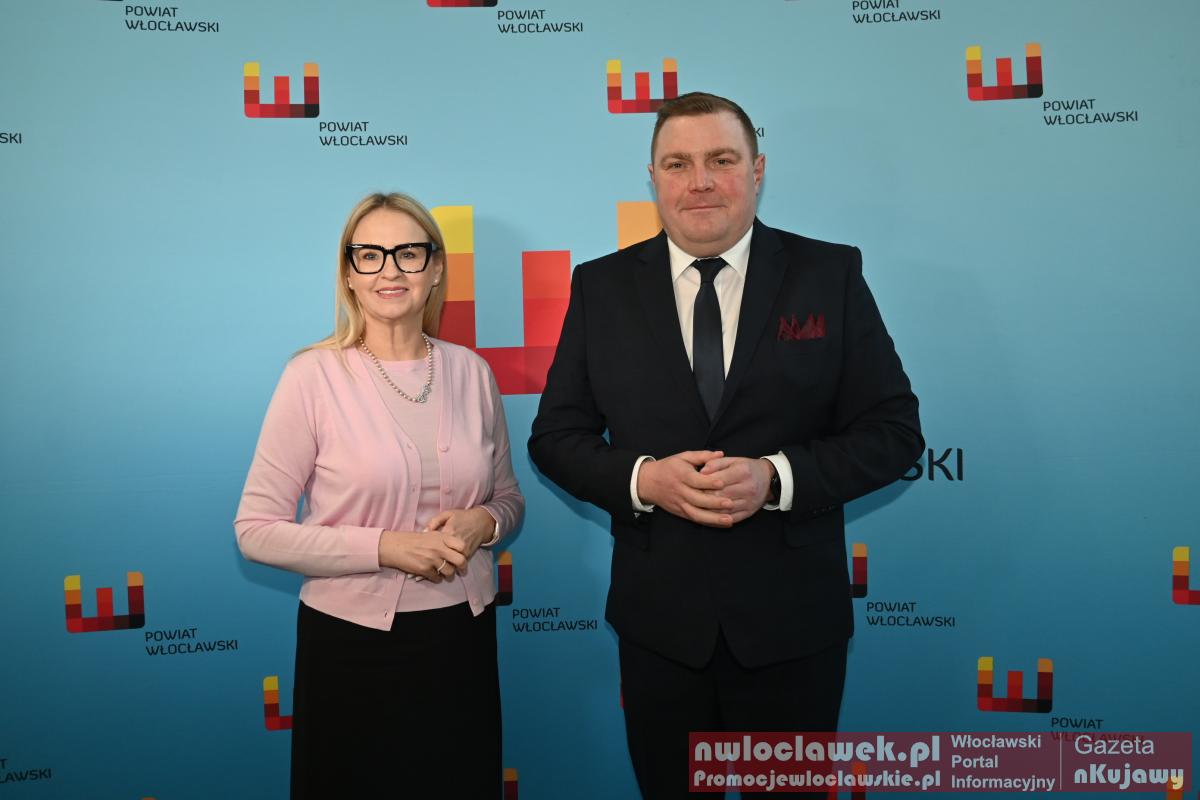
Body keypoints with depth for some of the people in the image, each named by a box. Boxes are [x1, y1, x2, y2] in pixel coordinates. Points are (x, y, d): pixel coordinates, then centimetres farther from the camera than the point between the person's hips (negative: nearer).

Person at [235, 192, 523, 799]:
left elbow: (508, 497, 12)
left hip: (463, 636, 4)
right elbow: (257, 531, -10)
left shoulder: (470, 371, 1)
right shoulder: (314, 374, -10)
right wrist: (385, 548, -19)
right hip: (352, 642, -3)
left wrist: (482, 522, -10)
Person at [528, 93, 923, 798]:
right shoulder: (602, 287, 0)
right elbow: (557, 436, 2)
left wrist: (777, 477, -19)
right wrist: (643, 479, -17)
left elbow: (894, 430, -4)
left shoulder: (830, 275, -3)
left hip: (793, 615, 0)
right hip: (658, 615, 1)